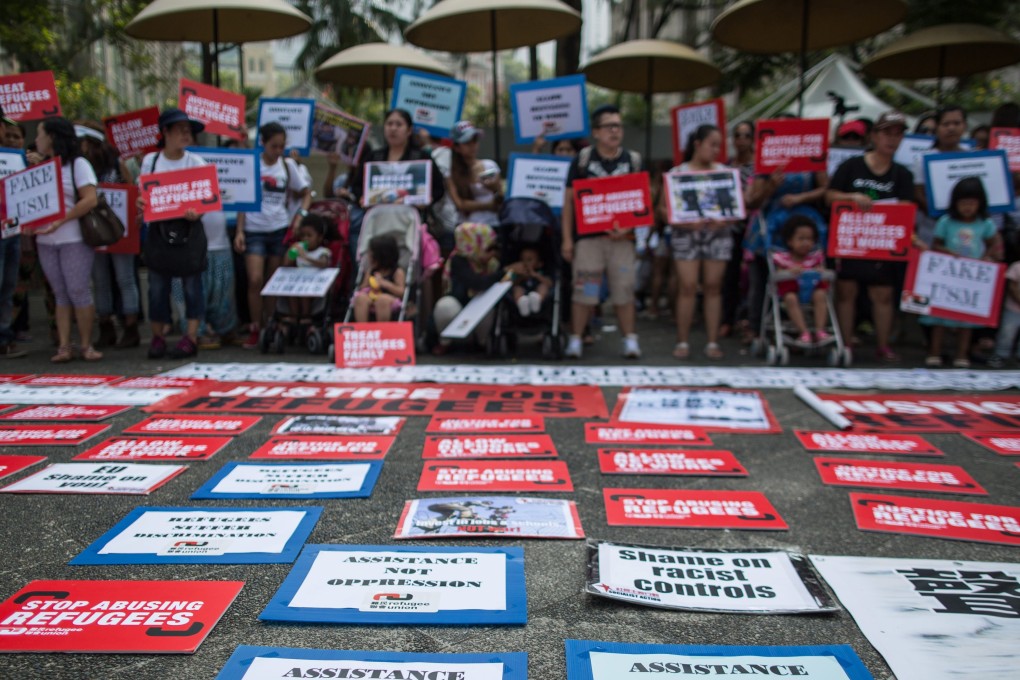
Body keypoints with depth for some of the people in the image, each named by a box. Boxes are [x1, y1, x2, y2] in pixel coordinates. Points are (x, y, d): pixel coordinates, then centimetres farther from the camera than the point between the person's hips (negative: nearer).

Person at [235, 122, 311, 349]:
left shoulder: (288, 165, 6)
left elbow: (306, 194, 14)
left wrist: (300, 214, -3)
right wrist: (239, 231, -5)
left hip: (279, 230, 2)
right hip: (254, 230, -2)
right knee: (255, 280, -12)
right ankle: (254, 330, -1)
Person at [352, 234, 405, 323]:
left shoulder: (397, 272, 1)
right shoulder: (371, 270, 16)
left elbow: (401, 292, -9)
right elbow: (362, 289, 15)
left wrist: (384, 283, -18)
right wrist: (368, 273, 3)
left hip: (391, 300, -4)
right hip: (371, 299, 5)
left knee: (383, 299, -39)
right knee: (361, 297, -29)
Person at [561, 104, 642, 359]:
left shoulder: (633, 161, 8)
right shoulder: (582, 159, 3)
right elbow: (569, 200, 3)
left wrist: (628, 227, -10)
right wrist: (567, 238, -2)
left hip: (621, 237, 2)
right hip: (588, 236, -1)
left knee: (624, 290, 4)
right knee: (583, 290, -1)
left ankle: (630, 340, 12)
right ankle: (575, 340, 9)